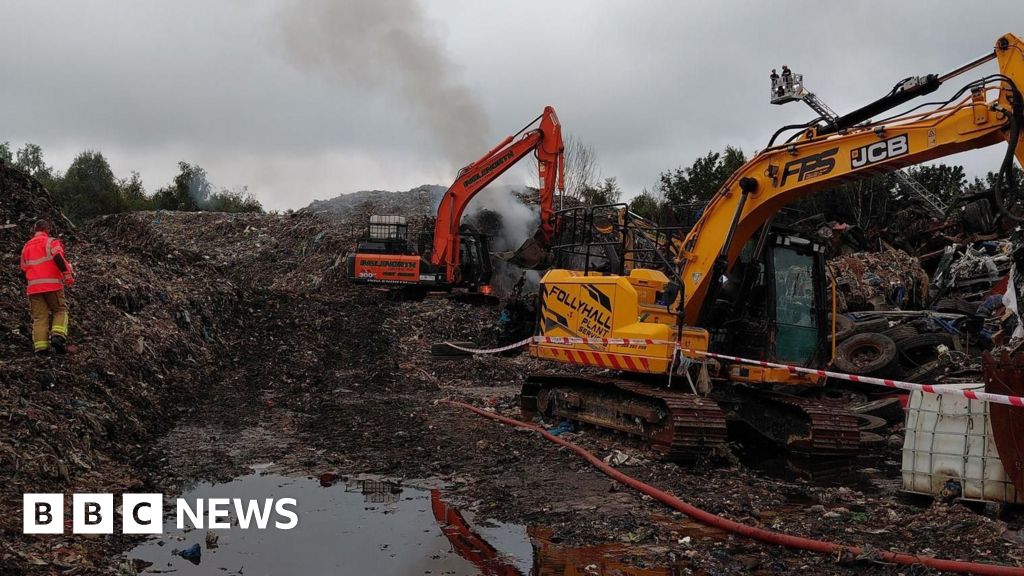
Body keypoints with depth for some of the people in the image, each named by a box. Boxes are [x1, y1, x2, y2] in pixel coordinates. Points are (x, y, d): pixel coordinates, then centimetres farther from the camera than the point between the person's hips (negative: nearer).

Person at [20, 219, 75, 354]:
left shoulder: (26, 247, 20)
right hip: (52, 284, -4)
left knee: (39, 317, 4)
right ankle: (58, 336, -16)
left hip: (33, 287, 4)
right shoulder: (51, 242, 2)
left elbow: (24, 270, 25)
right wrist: (68, 275, -20)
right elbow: (59, 258, -17)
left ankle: (40, 346, -7)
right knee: (60, 311, 8)